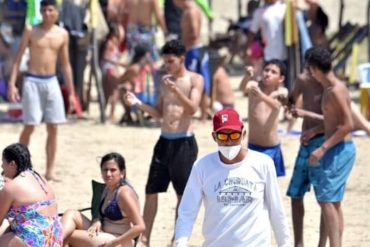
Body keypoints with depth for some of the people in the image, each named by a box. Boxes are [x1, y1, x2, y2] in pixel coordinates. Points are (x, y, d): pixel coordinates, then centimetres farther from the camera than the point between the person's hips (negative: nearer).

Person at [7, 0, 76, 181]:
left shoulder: (62, 35, 6)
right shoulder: (30, 31, -3)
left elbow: (65, 64, 12)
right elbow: (18, 58, -2)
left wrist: (71, 92, 11)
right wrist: (12, 84, -11)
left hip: (51, 82, 3)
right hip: (32, 81, -3)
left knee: (53, 128, 2)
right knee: (29, 126, -4)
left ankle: (50, 171, 8)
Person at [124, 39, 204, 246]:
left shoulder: (195, 80, -4)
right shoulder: (165, 81, 12)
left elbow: (192, 109, -16)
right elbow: (160, 113, 15)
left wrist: (176, 91, -29)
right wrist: (139, 104, -1)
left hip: (184, 142, -6)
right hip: (165, 140, 6)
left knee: (183, 193, 1)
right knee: (151, 191, 4)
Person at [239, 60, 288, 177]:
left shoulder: (281, 92, -5)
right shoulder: (254, 86, -9)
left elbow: (276, 105, -28)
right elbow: (243, 87, -33)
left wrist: (262, 96, -49)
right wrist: (247, 76, -57)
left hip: (273, 147, 2)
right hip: (254, 146, -2)